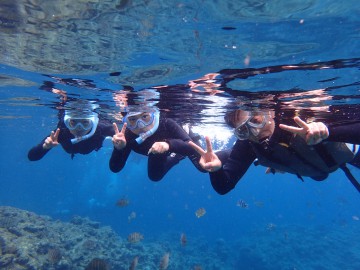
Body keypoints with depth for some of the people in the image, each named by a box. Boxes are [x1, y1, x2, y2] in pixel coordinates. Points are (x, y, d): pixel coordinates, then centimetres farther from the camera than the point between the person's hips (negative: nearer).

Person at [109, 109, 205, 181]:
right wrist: (118, 149, -56)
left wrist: (169, 144, -68)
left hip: (179, 142, -3)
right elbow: (115, 168, -35)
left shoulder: (166, 124, -45)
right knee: (155, 176, 23)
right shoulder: (127, 135, -37)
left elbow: (191, 147, -50)